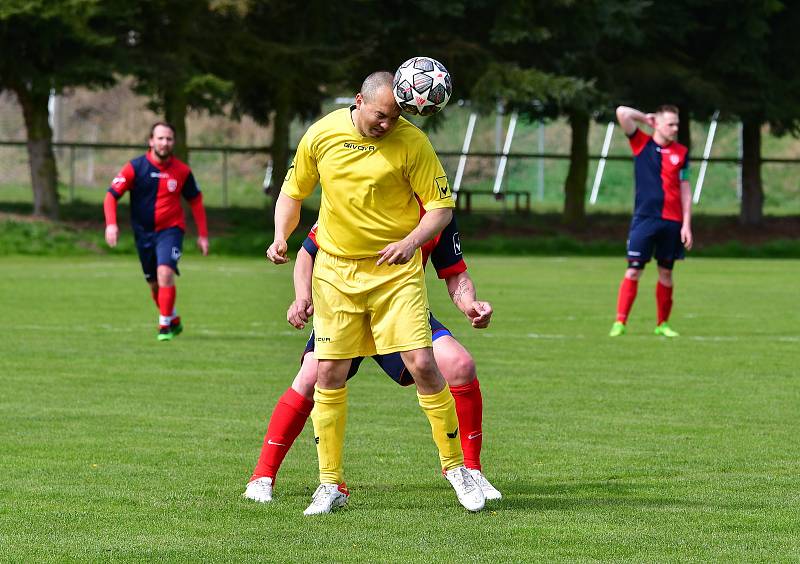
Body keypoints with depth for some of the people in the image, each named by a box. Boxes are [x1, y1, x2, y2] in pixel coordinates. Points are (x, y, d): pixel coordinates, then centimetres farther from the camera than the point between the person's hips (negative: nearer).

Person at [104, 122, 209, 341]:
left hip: (170, 229, -2)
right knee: (153, 283, 10)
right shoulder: (135, 167, -9)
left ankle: (165, 326, -14)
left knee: (165, 273, -23)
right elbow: (112, 195, -9)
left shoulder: (182, 171, -6)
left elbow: (196, 200, 8)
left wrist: (202, 234, 6)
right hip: (143, 232, 2)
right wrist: (111, 223, -25)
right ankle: (174, 320, 33)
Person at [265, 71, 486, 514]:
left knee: (422, 365, -11)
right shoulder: (321, 135, -3)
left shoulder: (411, 142, -10)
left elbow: (441, 207, -7)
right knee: (329, 375, 0)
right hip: (335, 269, 2)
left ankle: (455, 467, 7)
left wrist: (412, 240, -25)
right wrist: (281, 237, -5)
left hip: (395, 270, -2)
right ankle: (331, 485, 10)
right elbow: (293, 192, 12)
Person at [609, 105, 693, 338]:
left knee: (666, 272, 8)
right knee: (633, 270, -6)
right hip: (644, 219, -2)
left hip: (672, 221, 2)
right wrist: (645, 118, 5)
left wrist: (687, 224, 2)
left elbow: (685, 190, 7)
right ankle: (620, 322, -5)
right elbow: (622, 112, -9)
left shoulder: (681, 152, 6)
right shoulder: (642, 143, 1)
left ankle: (662, 324, 18)